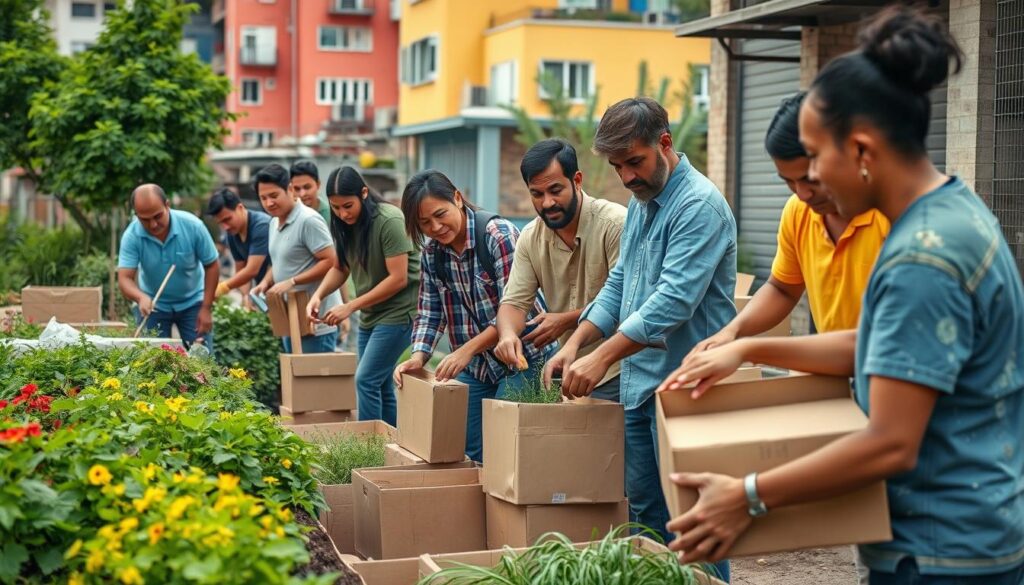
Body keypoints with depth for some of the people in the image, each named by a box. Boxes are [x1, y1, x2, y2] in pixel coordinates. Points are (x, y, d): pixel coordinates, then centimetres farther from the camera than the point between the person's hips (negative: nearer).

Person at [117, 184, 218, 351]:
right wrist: (141, 297, -48)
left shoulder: (192, 226, -22)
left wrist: (206, 308, -13)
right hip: (153, 305, 0)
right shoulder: (131, 236, -22)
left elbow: (212, 266, -11)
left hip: (192, 302, 0)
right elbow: (124, 278, -26)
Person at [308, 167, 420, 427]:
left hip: (398, 312, -8)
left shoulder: (389, 221, -20)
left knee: (366, 380, -13)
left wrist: (350, 306, -20)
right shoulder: (345, 225, 3)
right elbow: (340, 268, 12)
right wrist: (318, 295, -9)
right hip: (369, 314, 8)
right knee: (380, 386, 10)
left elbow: (398, 278, -21)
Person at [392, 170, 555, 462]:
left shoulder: (498, 234, -16)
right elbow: (429, 314, 6)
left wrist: (467, 349, -25)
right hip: (474, 366, 6)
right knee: (468, 452, 7)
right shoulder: (431, 254, 3)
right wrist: (418, 356, -12)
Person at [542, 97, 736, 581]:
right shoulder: (640, 202, 14)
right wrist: (576, 343, 4)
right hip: (639, 384, 9)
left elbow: (673, 301, -24)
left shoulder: (699, 205, -16)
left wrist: (602, 357, -24)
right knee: (644, 512, 15)